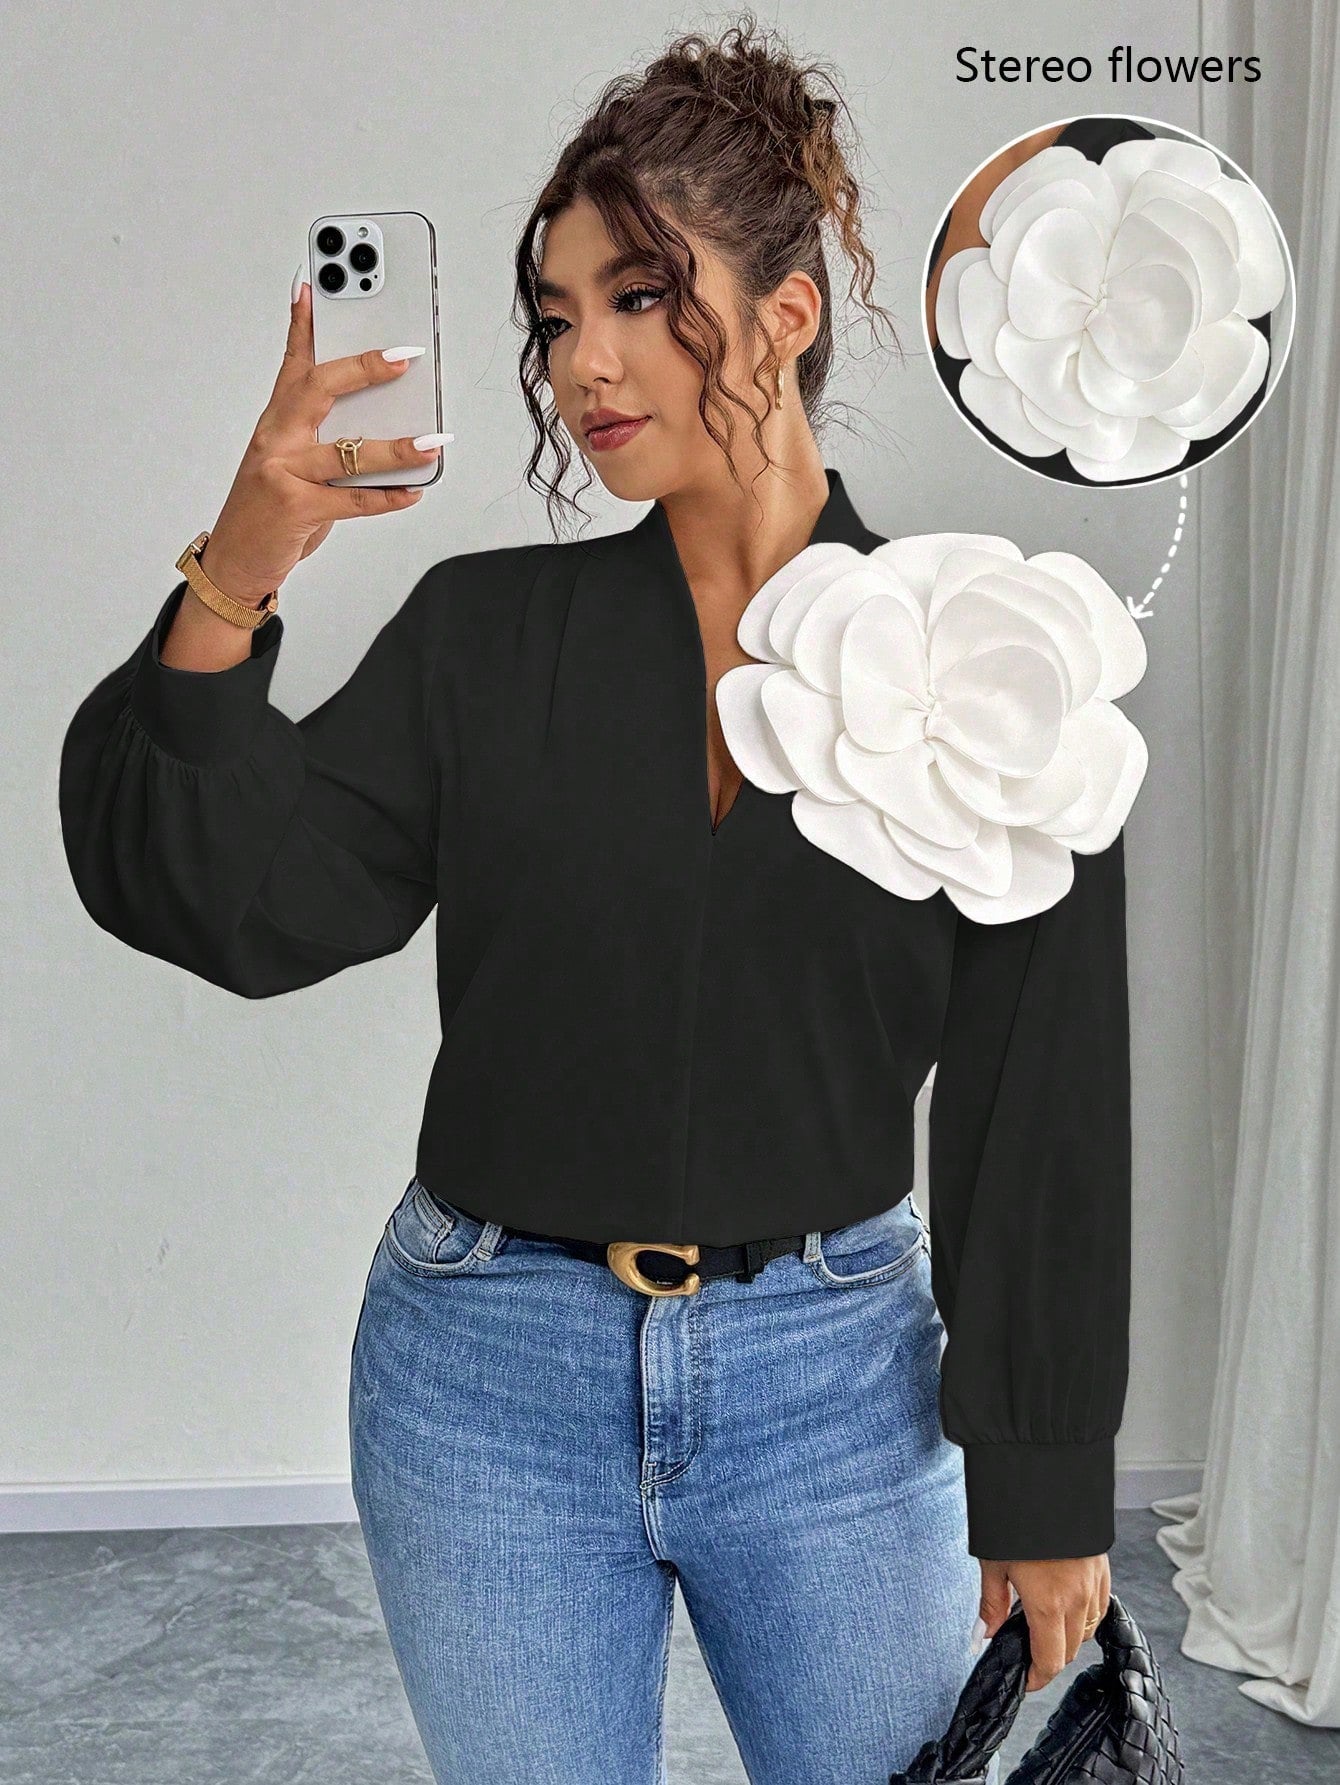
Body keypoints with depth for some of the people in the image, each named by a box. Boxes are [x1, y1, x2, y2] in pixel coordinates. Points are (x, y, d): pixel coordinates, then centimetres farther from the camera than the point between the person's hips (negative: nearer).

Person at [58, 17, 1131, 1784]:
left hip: (835, 1380, -1)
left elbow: (1042, 1106, -4)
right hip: (491, 1378, 1)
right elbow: (240, 906, -10)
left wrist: (1047, 1493, -1)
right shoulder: (483, 631, -1)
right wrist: (233, 586, -25)